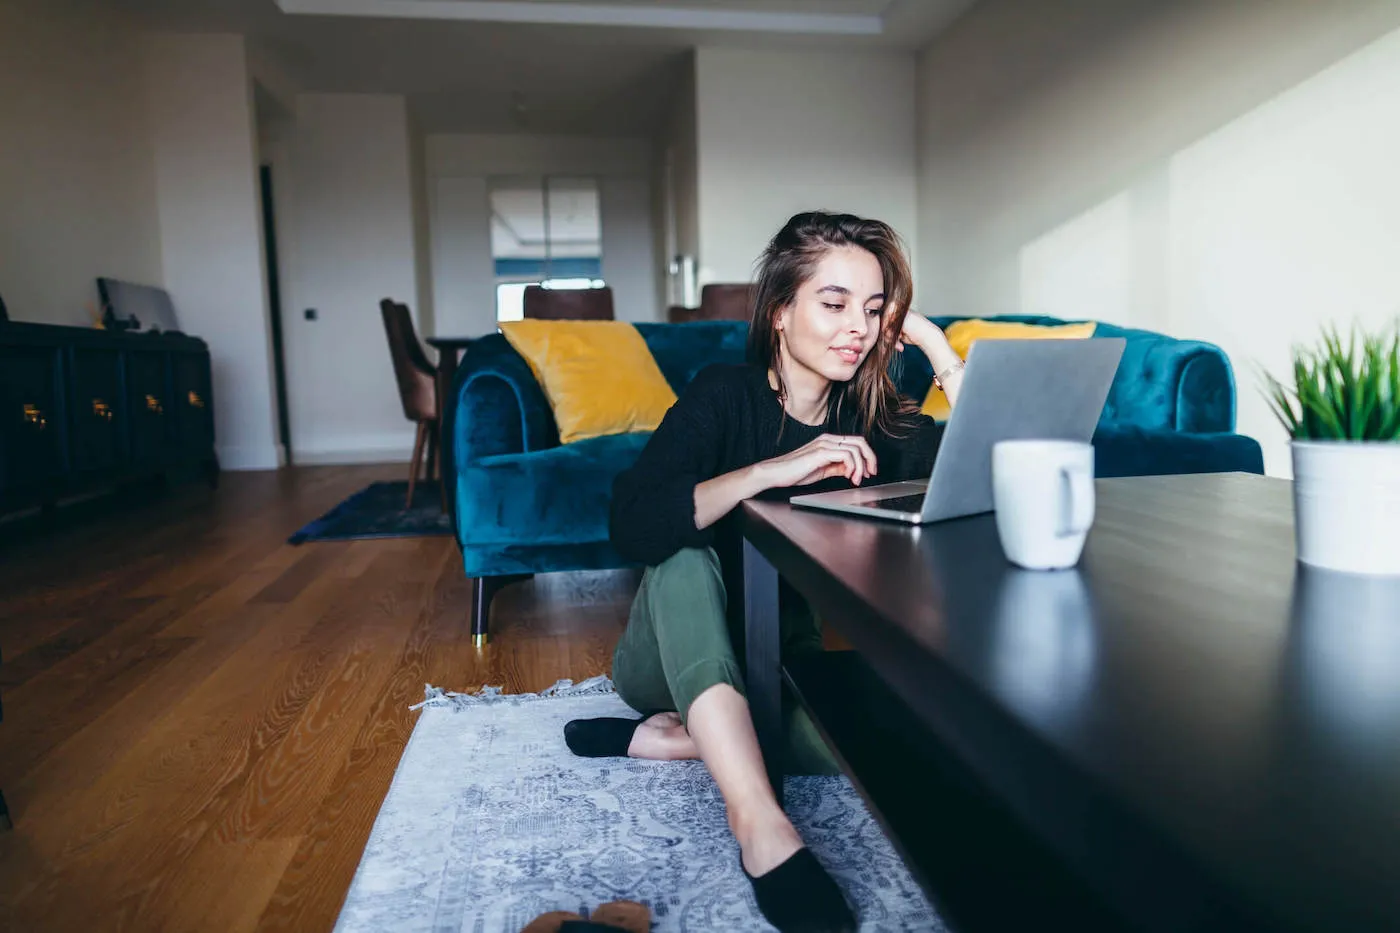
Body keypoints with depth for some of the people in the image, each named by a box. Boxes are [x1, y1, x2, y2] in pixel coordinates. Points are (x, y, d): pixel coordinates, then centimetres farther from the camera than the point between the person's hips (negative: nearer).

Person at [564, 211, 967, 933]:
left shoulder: (875, 417, -5)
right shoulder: (724, 396, -16)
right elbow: (634, 527, -32)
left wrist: (937, 347, -18)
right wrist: (775, 471, -39)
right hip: (675, 659, -3)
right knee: (685, 555, -34)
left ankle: (668, 740, -16)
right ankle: (760, 824, -40)